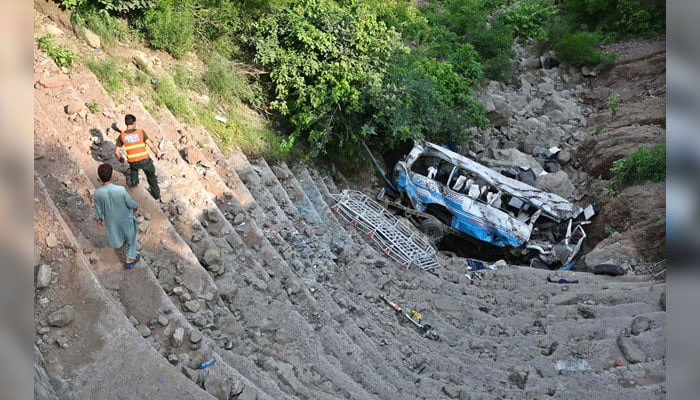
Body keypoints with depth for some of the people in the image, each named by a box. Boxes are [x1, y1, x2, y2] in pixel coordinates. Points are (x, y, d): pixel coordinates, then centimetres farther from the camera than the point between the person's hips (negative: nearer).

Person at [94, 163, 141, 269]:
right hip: (125, 218, -3)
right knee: (130, 237, 22)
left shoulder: (98, 193, -25)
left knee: (115, 232, 36)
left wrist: (99, 219, 11)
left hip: (111, 219, 3)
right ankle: (130, 259, 33)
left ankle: (118, 243, 66)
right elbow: (131, 204, -20)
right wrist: (136, 206, 4)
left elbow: (98, 209, -9)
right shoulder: (121, 190, -34)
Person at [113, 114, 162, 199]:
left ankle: (133, 180, 39)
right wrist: (157, 153, 8)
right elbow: (151, 145, -11)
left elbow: (116, 152, 3)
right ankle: (156, 193, 35)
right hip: (145, 160, -1)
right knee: (151, 175, 26)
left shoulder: (122, 136, -1)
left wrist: (120, 159, 25)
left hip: (133, 162, 1)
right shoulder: (141, 132, -7)